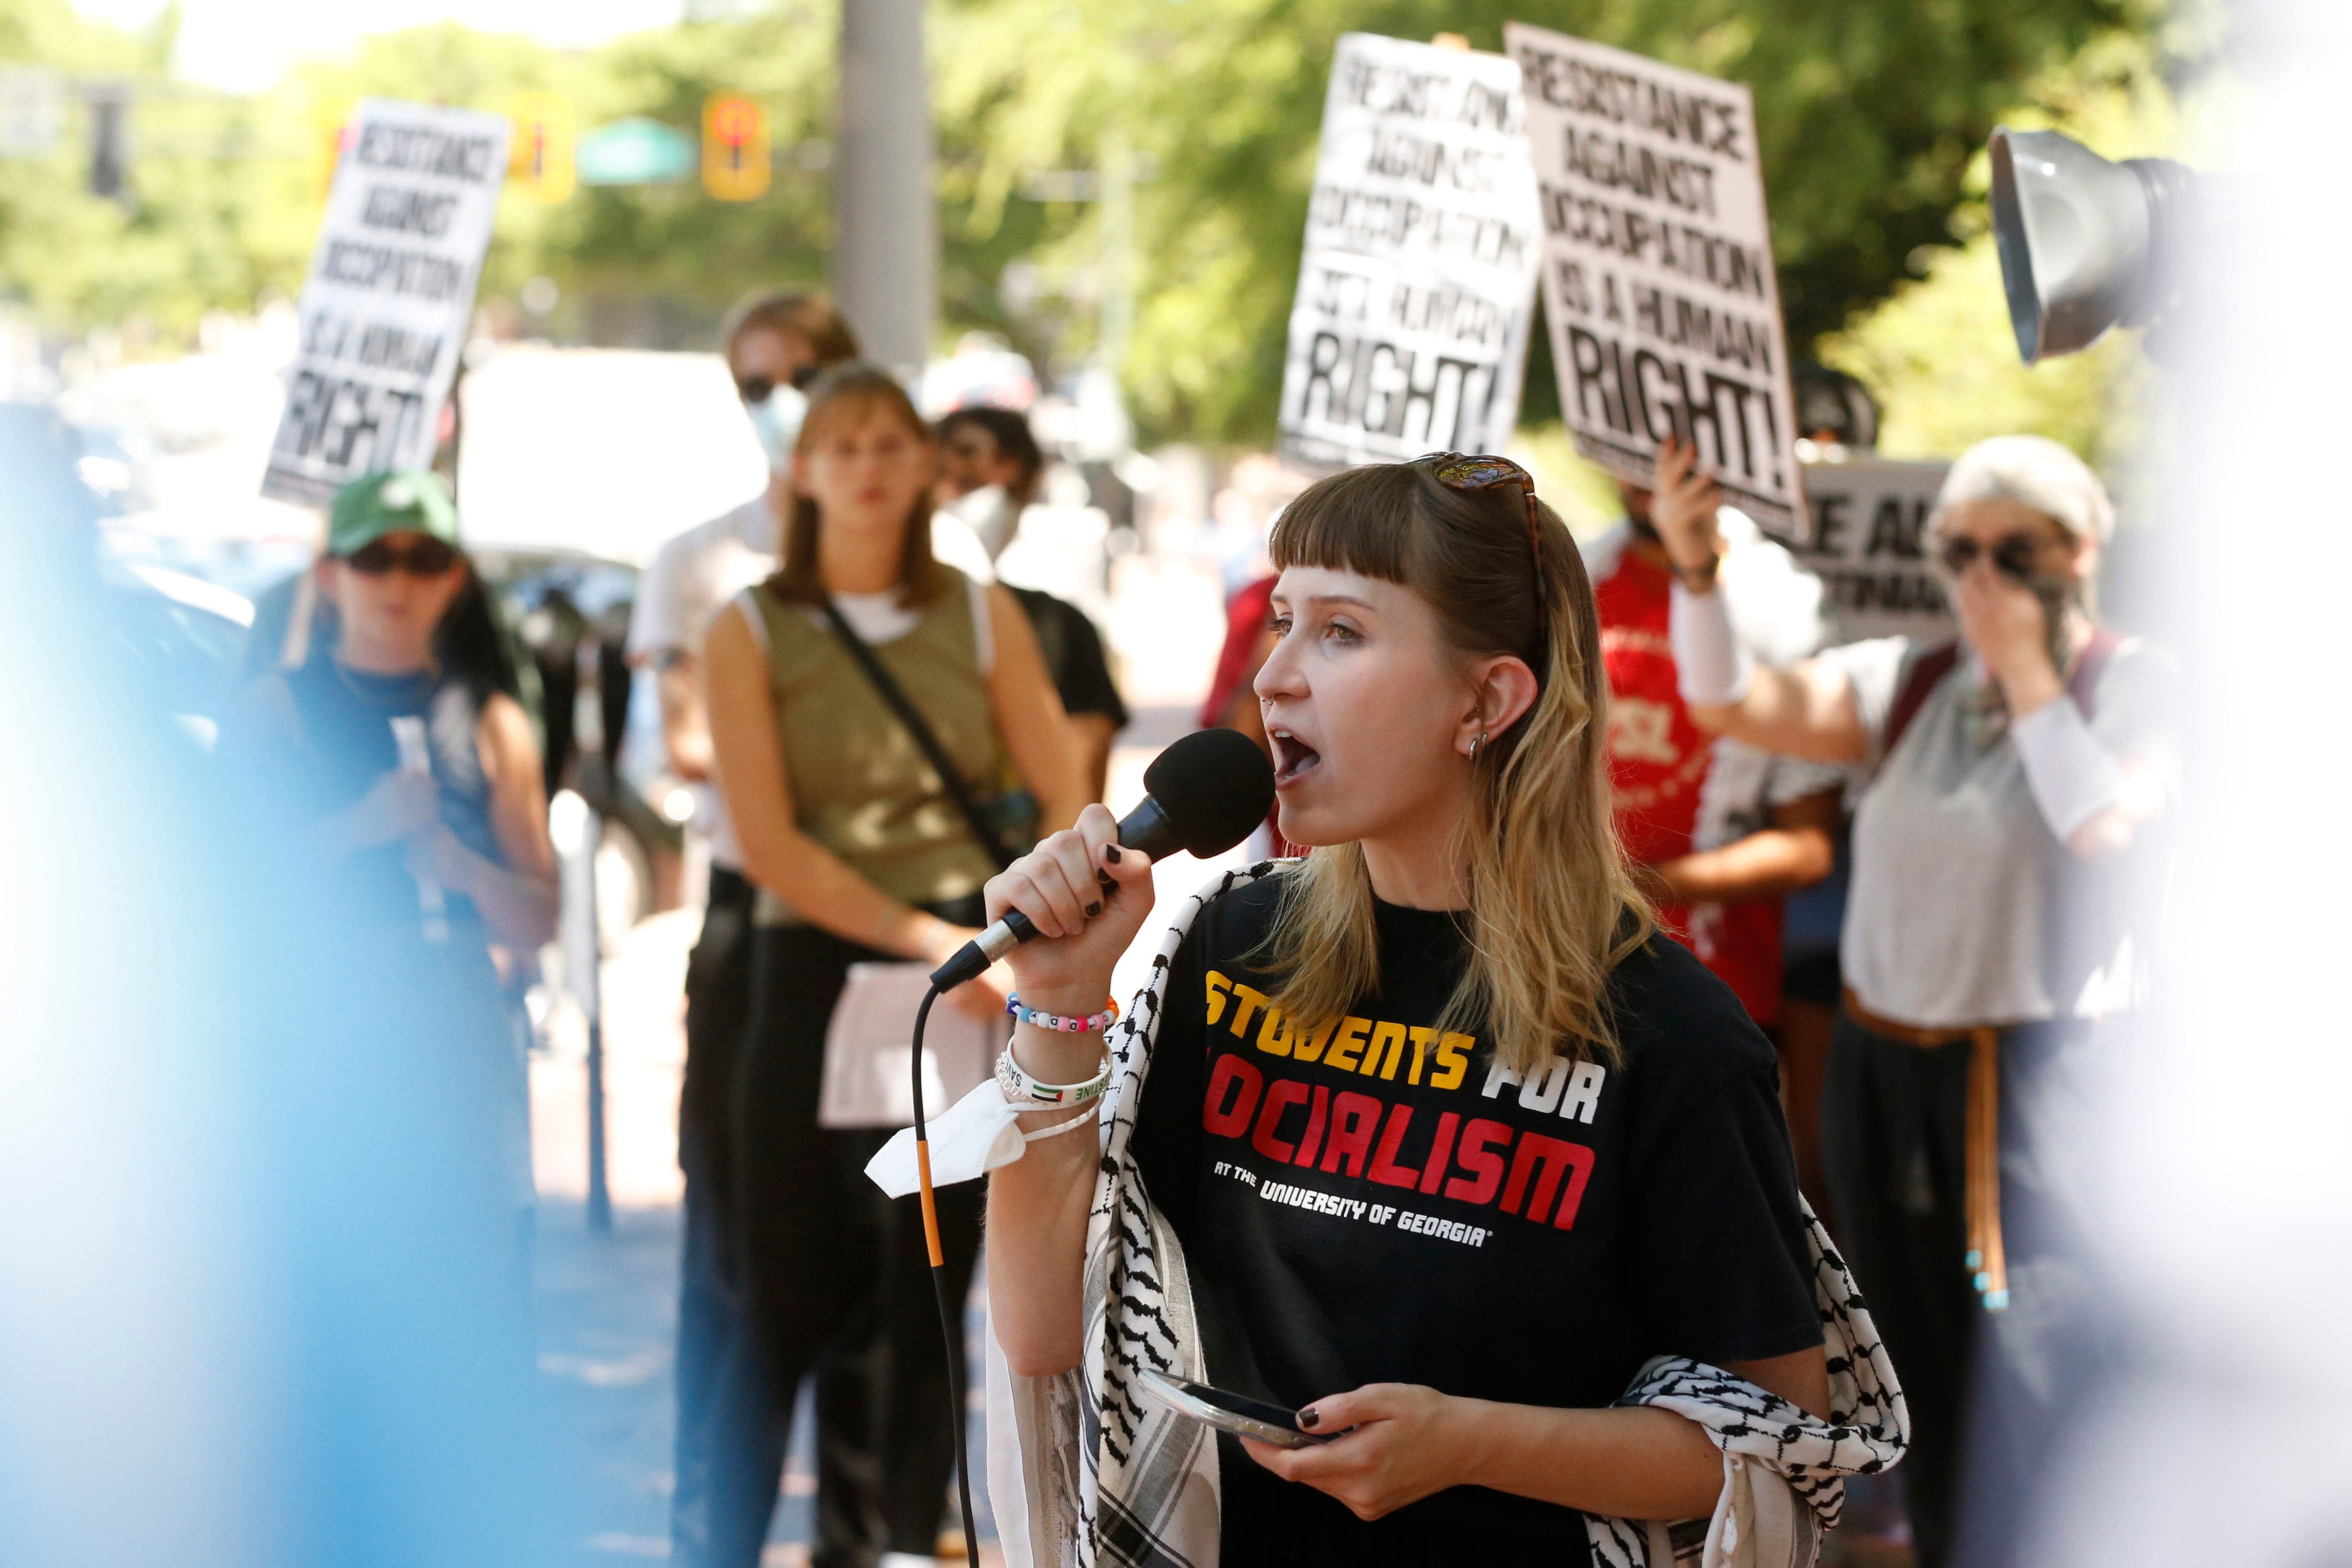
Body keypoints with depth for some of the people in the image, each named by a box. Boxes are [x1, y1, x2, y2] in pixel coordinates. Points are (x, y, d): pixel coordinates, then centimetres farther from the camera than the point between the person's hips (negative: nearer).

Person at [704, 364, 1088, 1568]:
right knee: (788, 1292, -1)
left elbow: (1067, 801, 6)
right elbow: (768, 842, -5)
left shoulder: (980, 615, 9)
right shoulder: (752, 632, 4)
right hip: (815, 969, -1)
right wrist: (921, 934, -15)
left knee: (933, 1291, 3)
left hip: (970, 976, 1)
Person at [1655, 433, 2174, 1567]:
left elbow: (2106, 826, -23)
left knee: (2025, 1378, -7)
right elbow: (1733, 705, -4)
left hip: (2034, 1076, -5)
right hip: (1882, 1060, 5)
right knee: (1920, 1365, 14)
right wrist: (1696, 569, -18)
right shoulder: (1911, 679, 8)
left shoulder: (2128, 684, -4)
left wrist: (2026, 669, -16)